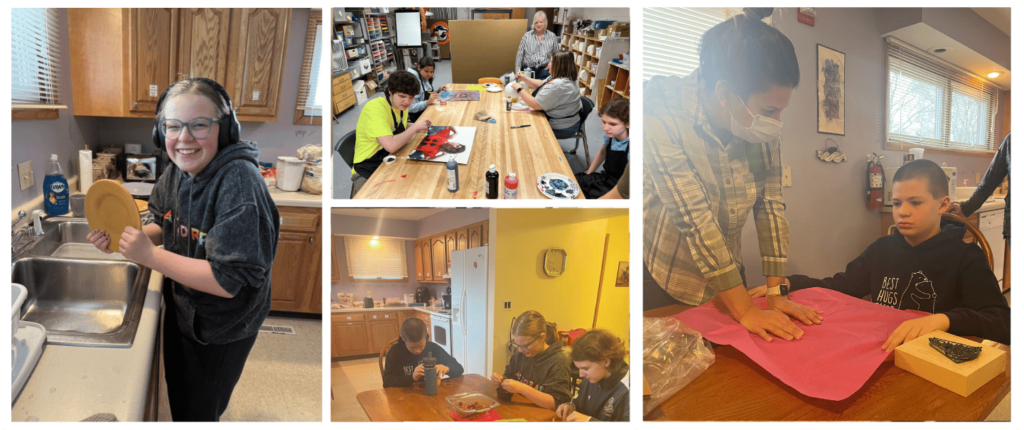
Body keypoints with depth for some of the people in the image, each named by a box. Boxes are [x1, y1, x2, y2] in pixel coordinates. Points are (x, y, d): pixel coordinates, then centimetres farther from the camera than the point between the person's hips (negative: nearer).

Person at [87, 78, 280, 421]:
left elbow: (228, 281, -34)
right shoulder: (176, 172, -7)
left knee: (199, 412, 15)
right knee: (177, 400, 29)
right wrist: (121, 238, -8)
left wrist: (150, 256, -31)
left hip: (223, 332, -7)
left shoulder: (239, 183, -32)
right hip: (180, 311, 7)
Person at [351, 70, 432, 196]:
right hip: (368, 171, -8)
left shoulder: (401, 105, 4)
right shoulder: (374, 108, -23)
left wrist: (420, 128, 1)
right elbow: (391, 145, -33)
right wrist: (415, 127, -19)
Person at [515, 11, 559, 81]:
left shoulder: (552, 36, 10)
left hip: (544, 70, 0)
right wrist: (518, 70, 2)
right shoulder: (527, 36, 10)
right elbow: (520, 55, 11)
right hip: (528, 69, 0)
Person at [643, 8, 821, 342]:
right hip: (662, 284, -5)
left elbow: (771, 204, -6)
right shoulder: (661, 115, -26)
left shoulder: (762, 126, -9)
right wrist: (745, 311, -29)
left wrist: (777, 293, -11)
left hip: (725, 273, 5)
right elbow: (694, 217, -30)